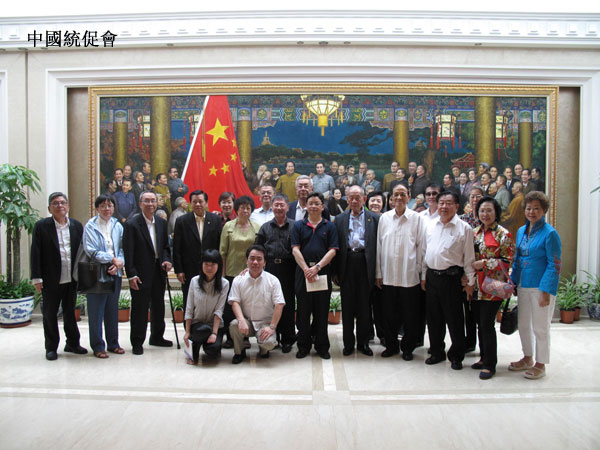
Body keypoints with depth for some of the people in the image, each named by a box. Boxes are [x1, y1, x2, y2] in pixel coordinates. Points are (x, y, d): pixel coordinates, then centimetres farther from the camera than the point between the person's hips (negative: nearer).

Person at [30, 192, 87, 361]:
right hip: (50, 279, -3)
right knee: (50, 314, 8)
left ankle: (72, 343, 27)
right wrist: (36, 277, -10)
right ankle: (51, 347, 20)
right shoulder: (41, 226, -4)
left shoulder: (77, 226, 6)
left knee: (70, 312, 14)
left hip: (71, 278, 3)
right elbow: (35, 253, -6)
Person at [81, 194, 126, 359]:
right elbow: (90, 250, -11)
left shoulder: (118, 226, 9)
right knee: (96, 311, 1)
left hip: (115, 272, 4)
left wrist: (119, 262, -12)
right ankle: (97, 346, 12)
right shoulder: (90, 226, -4)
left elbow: (123, 248, 7)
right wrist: (112, 259, -12)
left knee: (113, 309, 12)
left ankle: (113, 343, 24)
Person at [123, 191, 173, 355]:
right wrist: (131, 275, -16)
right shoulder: (132, 224, -9)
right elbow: (128, 252, -11)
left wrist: (166, 260, -4)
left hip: (158, 271, 6)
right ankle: (137, 343, 14)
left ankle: (157, 337, 32)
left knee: (158, 306, 16)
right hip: (141, 274, -6)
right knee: (140, 308, 1)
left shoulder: (161, 223, 9)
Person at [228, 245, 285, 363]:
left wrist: (272, 327, -16)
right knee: (234, 324, -30)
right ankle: (239, 352, 0)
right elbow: (235, 302, -7)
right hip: (246, 321, 2)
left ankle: (263, 350, 13)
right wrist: (242, 321, -25)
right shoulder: (238, 280, 2)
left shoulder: (273, 280, -3)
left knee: (269, 342, -29)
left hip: (265, 322, -1)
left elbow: (279, 305, -8)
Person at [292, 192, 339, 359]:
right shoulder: (298, 226, 7)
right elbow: (295, 249, -1)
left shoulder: (329, 226, 7)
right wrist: (306, 269, -13)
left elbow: (332, 250, -1)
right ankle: (303, 346, 17)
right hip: (303, 272, 0)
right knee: (303, 310, 6)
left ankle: (322, 346, 17)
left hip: (323, 272, 0)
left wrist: (317, 267, -14)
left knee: (322, 311, 6)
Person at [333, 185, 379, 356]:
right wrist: (335, 271, 1)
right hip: (347, 265, 1)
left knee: (364, 305, 6)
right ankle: (348, 343, 18)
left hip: (365, 264, -1)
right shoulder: (340, 219, 10)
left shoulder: (374, 218, 6)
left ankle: (363, 342, 19)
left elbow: (378, 244, 2)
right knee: (347, 305, 7)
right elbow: (336, 247, 7)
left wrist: (376, 271, -5)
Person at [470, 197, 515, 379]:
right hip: (476, 286, 6)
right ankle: (484, 358, 26)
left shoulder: (503, 235, -5)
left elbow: (508, 261, -10)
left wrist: (484, 264, -16)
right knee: (480, 323, 12)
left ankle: (490, 364, 5)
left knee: (487, 324, -6)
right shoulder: (474, 233, 12)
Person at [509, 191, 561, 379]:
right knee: (523, 325, 16)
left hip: (541, 287, -7)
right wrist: (513, 281, 10)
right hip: (523, 286, 7)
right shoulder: (521, 231, 9)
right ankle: (527, 358, 33)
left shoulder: (550, 233, -11)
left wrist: (546, 291, -19)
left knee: (540, 327, 5)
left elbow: (554, 265, -14)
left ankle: (541, 364, 20)